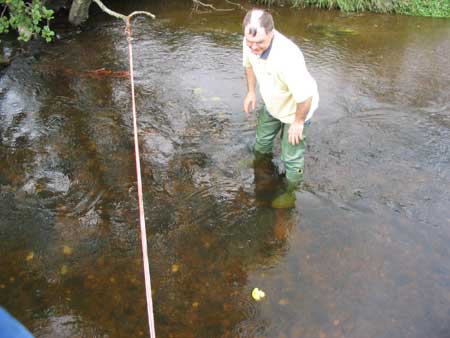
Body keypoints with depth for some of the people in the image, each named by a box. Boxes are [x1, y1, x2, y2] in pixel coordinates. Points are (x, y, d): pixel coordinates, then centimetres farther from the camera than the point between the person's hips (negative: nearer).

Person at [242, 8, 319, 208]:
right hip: (272, 104, 7)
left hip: (296, 109, -7)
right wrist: (251, 91, 5)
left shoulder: (286, 57, -44)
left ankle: (291, 194, 32)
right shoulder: (250, 43, -22)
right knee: (262, 141, 27)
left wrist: (298, 121, -21)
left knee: (291, 157, 7)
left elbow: (305, 96, -35)